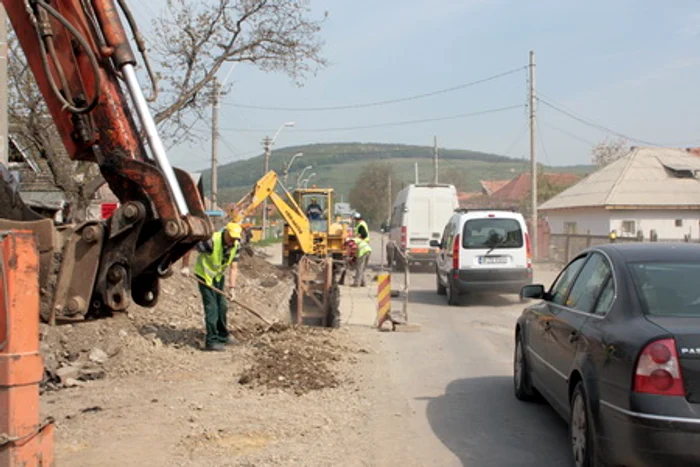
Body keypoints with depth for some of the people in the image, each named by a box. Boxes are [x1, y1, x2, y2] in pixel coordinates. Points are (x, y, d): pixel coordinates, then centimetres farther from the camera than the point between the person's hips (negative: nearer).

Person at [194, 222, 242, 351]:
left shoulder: (236, 246, -11)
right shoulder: (211, 241, -31)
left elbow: (233, 268, -7)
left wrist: (232, 288, -13)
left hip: (219, 276, 7)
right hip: (205, 275, -7)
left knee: (221, 306, 14)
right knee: (211, 307, -11)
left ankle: (222, 336, 30)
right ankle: (211, 341, -5)